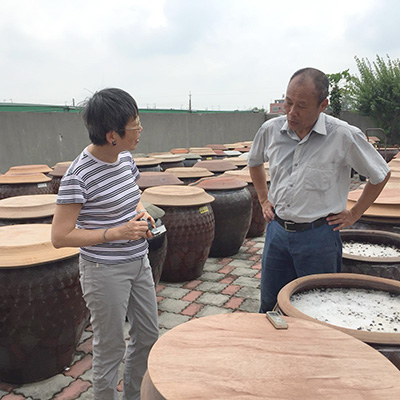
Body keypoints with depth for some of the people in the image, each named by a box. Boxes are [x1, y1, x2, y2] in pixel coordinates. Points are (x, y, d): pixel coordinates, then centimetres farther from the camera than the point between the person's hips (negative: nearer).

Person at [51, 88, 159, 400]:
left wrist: (142, 212, -3)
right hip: (105, 272, -8)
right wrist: (116, 233, -26)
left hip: (139, 263, 8)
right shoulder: (79, 176, -23)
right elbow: (60, 237, -21)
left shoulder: (125, 157, -1)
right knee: (111, 350, 9)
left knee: (148, 335, 21)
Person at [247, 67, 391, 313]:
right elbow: (254, 162, 20)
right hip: (277, 230, 4)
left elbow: (381, 174, 0)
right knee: (270, 305, 16)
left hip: (318, 235, -3)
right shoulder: (270, 130, -3)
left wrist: (354, 214, 1)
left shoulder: (344, 136, -15)